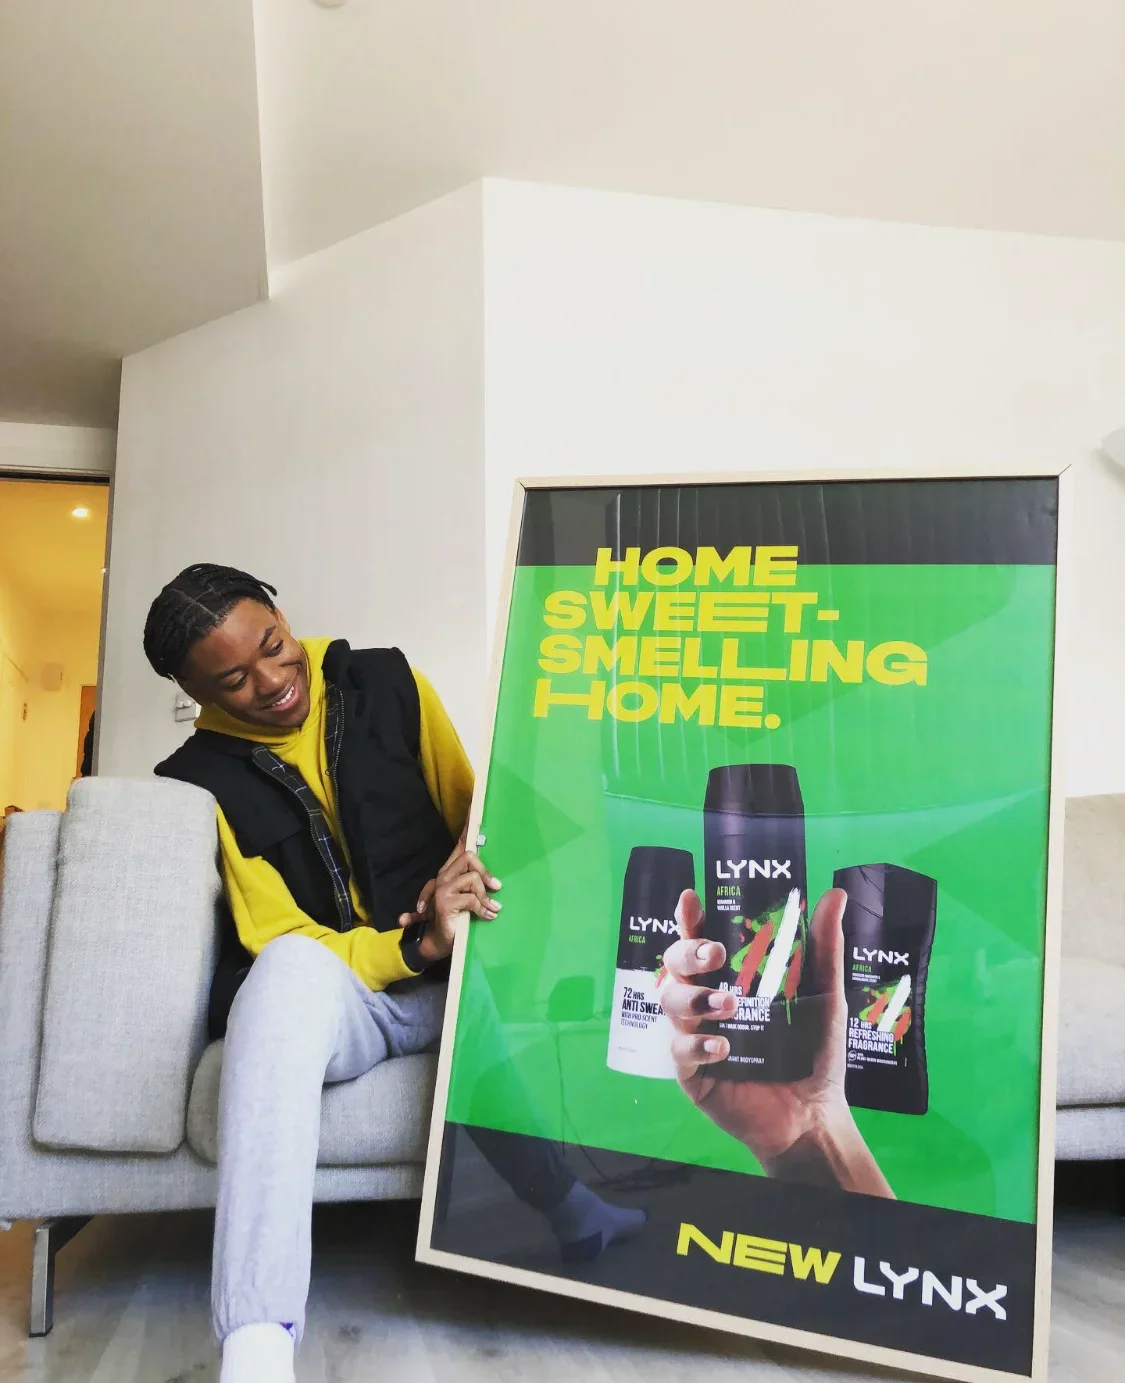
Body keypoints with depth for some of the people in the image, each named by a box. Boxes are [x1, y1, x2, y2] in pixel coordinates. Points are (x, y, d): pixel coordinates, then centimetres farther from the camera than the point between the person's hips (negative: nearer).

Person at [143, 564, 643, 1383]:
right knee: (291, 967, -37)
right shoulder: (205, 778, -2)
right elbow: (287, 946, -9)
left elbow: (479, 815, 8)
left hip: (456, 977, 2)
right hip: (340, 997, -2)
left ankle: (579, 1214, -13)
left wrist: (472, 873, -16)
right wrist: (418, 946, -26)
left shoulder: (388, 684, 2)